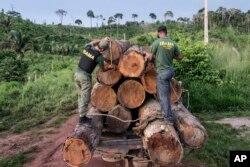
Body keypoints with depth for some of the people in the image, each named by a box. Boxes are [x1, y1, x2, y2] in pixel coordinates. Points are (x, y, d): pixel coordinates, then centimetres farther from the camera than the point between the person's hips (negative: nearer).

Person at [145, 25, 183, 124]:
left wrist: (147, 55, 21)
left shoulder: (156, 42, -10)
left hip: (162, 72, -6)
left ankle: (169, 118, 3)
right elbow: (180, 57, 10)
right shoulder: (173, 44, 3)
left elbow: (150, 58, -2)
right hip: (170, 70, 6)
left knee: (163, 96, -1)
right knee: (164, 93, 24)